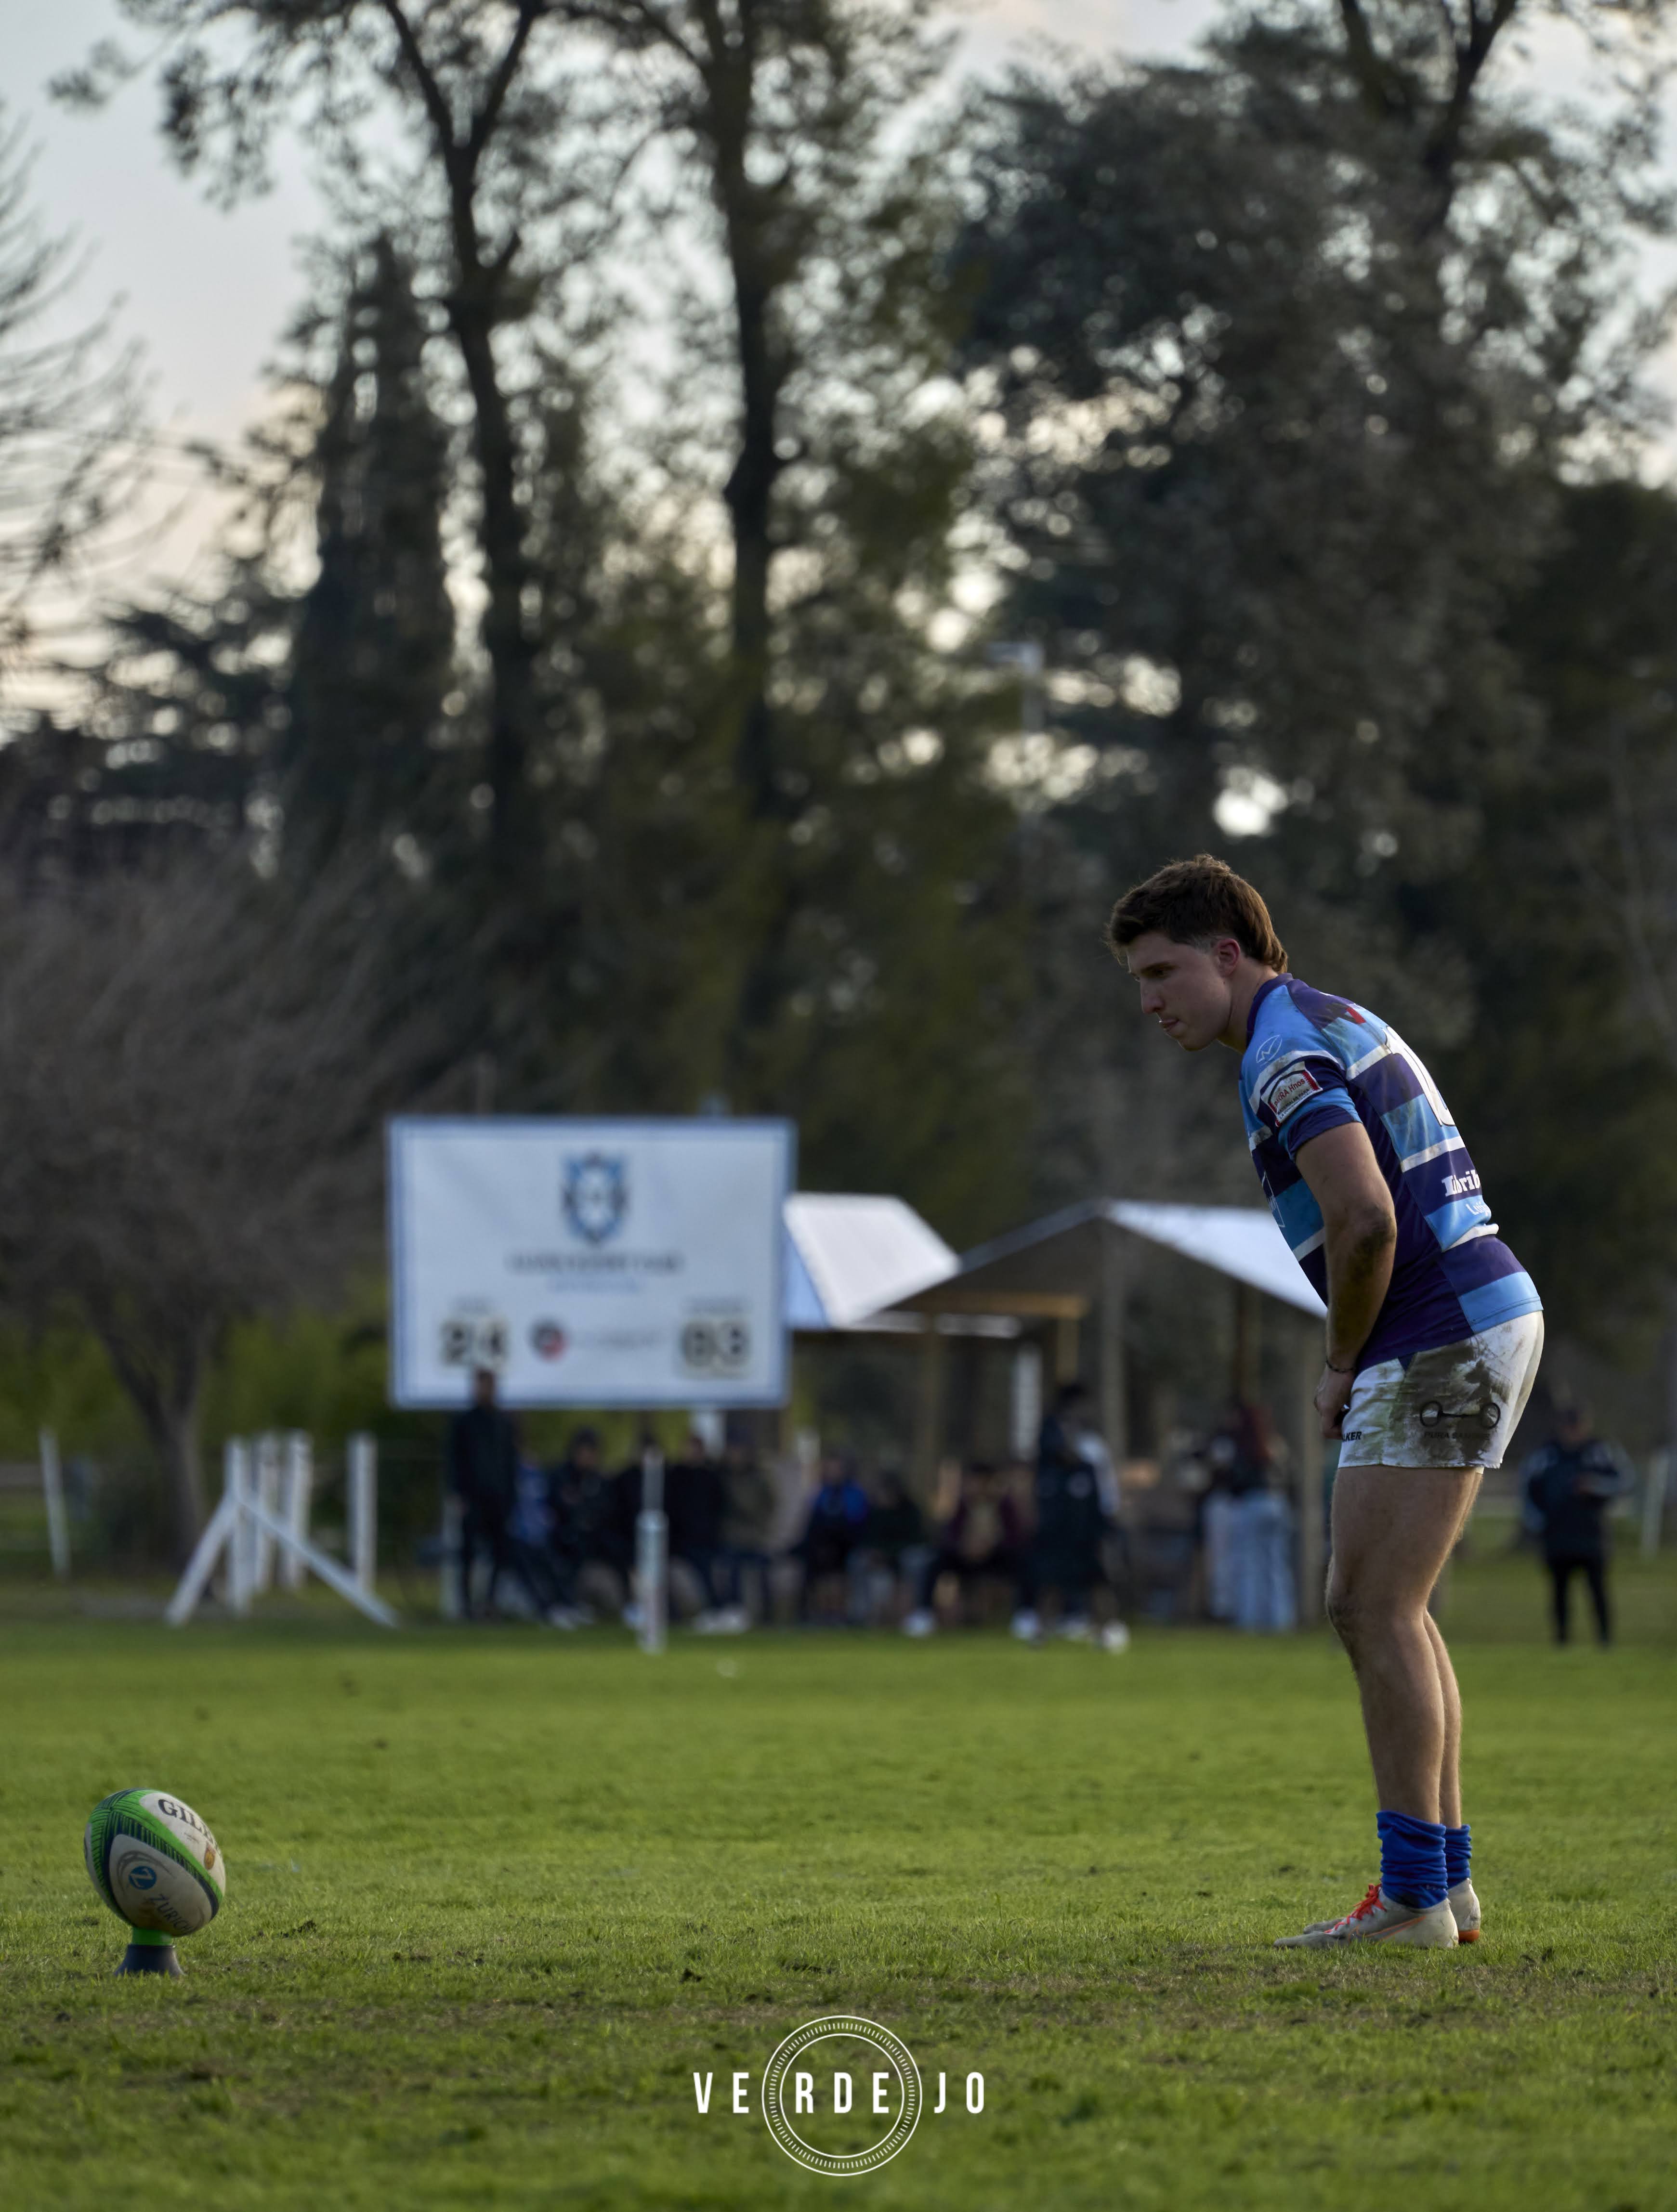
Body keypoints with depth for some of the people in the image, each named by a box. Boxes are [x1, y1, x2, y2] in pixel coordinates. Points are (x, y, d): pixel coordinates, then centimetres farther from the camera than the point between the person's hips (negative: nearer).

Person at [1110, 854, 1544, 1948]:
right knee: (1385, 1609, 14)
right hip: (1490, 1315, 10)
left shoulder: (1286, 1056, -14)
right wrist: (1359, 1361, 15)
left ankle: (1415, 1898, -7)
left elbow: (1366, 1220, -25)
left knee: (1373, 1610, -8)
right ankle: (1446, 1875, 14)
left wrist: (1343, 1361, -9)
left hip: (1442, 1343, -10)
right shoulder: (1338, 1021, 19)